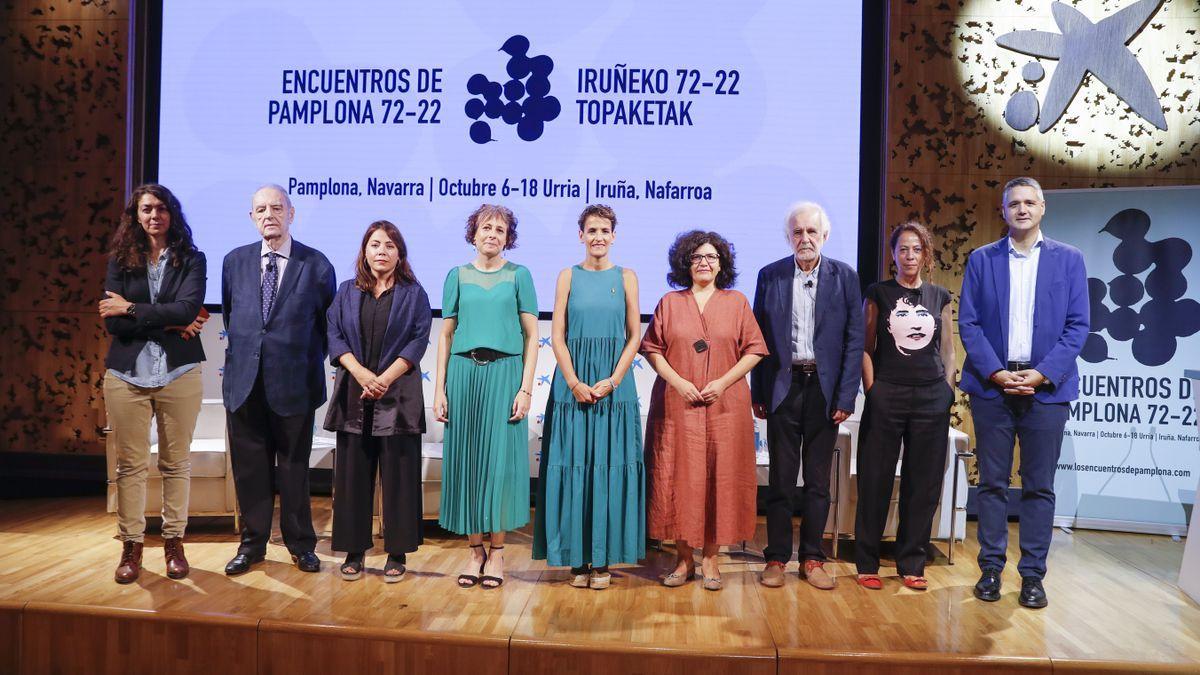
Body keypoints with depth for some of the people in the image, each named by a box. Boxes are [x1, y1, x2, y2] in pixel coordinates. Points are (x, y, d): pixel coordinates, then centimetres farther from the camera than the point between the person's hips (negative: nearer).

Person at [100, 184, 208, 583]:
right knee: (130, 464, 5)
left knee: (176, 463, 6)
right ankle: (131, 545, 16)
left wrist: (131, 309, -9)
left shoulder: (191, 259, 4)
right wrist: (169, 324, -11)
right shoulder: (120, 261, 7)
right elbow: (112, 322, -4)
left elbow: (188, 308, -13)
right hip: (127, 374, 1)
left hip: (178, 375, -1)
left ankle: (174, 542, 18)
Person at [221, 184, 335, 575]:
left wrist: (310, 364, 5)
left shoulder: (316, 264, -3)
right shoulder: (235, 261, 7)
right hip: (245, 381, 3)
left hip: (294, 382, -2)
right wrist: (243, 353, 11)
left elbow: (327, 322, 5)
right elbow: (229, 316, 17)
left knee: (294, 467, 8)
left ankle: (300, 544, 23)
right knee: (249, 466, 9)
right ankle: (252, 543, 24)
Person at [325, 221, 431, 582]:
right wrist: (362, 374, -12)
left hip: (398, 395, -2)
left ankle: (397, 554, 9)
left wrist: (385, 379, -13)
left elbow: (419, 340, -3)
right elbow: (335, 336, 4)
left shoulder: (413, 293, 6)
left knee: (398, 475, 0)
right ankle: (354, 551, 15)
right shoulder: (347, 292, 12)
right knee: (353, 474, 5)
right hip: (353, 394, 2)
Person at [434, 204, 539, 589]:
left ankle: (496, 551, 11)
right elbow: (446, 335, 9)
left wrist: (526, 388, -7)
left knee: (501, 460, -1)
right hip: (463, 373, 2)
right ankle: (475, 550, 16)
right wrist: (439, 389, 3)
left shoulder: (518, 276, 5)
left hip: (504, 373, -2)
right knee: (465, 459, 4)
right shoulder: (457, 276, 10)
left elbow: (532, 335, 2)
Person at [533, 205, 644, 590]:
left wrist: (612, 381, -9)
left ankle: (603, 559, 10)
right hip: (572, 381, 0)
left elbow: (635, 335, 3)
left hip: (614, 382, 0)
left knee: (610, 464, 1)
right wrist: (574, 382, -10)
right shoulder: (569, 276, 6)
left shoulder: (626, 277, 6)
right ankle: (577, 559, 11)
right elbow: (557, 335, 1)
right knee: (573, 463, 1)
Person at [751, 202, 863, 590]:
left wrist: (846, 396, -6)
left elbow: (854, 339, 0)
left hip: (825, 389, 0)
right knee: (781, 477, 5)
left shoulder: (844, 277, 2)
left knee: (818, 478, 9)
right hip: (784, 386, 0)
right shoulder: (770, 276, 3)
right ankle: (776, 558, 16)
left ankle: (812, 558, 20)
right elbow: (759, 337, 4)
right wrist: (758, 392, 0)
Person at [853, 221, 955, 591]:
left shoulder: (940, 297, 11)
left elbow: (948, 351, 14)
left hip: (932, 397, 3)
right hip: (886, 396, -3)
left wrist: (948, 392, 4)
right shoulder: (878, 293, 4)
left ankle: (912, 564, 18)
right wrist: (871, 391, -6)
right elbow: (866, 348, 3)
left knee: (923, 484, 7)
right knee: (875, 481, 2)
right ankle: (867, 564, 11)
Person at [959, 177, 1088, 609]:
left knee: (1040, 487, 5)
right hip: (992, 386, 0)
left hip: (1046, 389, 0)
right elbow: (968, 323, 2)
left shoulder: (1069, 260, 6)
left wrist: (1043, 373, -10)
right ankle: (990, 569, 15)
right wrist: (994, 372, -10)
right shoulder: (982, 259, 7)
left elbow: (1078, 325, 1)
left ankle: (1033, 575, 14)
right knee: (992, 483, 6)